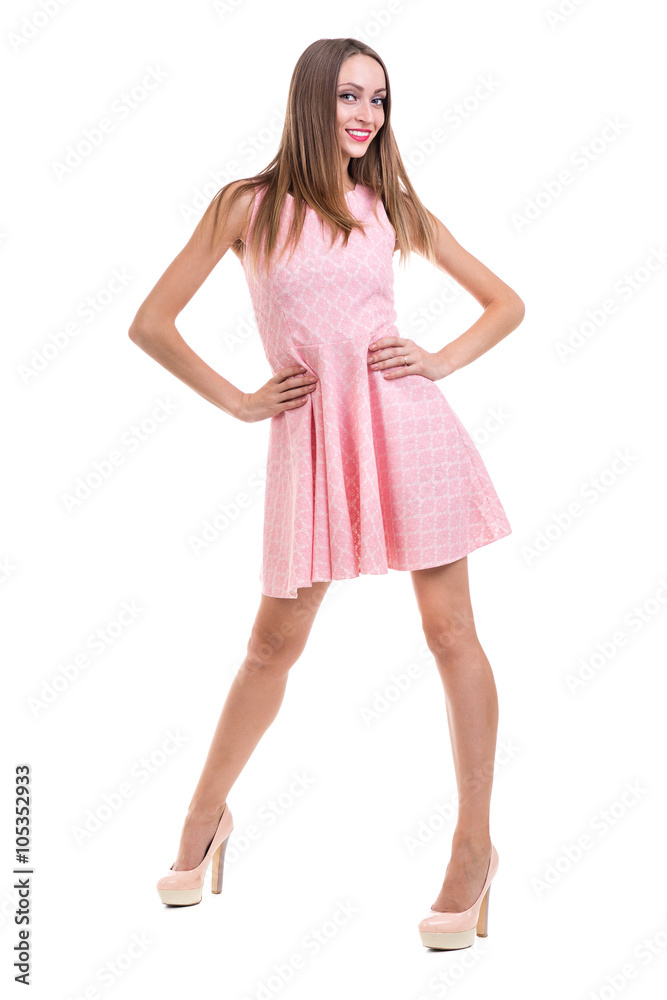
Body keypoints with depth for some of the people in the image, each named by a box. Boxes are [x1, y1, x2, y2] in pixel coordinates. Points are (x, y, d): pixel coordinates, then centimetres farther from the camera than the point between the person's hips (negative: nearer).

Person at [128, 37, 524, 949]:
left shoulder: (393, 207, 10)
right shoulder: (249, 205, 4)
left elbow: (506, 303, 17)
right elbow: (151, 322, 5)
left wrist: (442, 361, 1)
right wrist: (236, 402, 2)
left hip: (407, 422, 1)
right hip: (313, 433, -1)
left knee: (450, 631, -1)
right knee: (274, 644, 8)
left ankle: (475, 844, 13)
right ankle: (205, 819, 30)